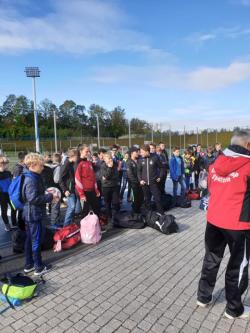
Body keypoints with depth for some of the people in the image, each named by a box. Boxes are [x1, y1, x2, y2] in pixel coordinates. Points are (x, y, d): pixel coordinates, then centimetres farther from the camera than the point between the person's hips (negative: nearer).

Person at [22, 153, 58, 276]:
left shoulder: (30, 177, 11)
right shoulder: (32, 180, -21)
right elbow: (33, 198, -28)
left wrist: (48, 195, 9)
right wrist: (50, 197, -21)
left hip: (29, 214, 10)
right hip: (34, 214, -10)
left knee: (29, 239, 17)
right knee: (36, 240, 1)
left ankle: (29, 265, 29)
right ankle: (39, 267, 13)